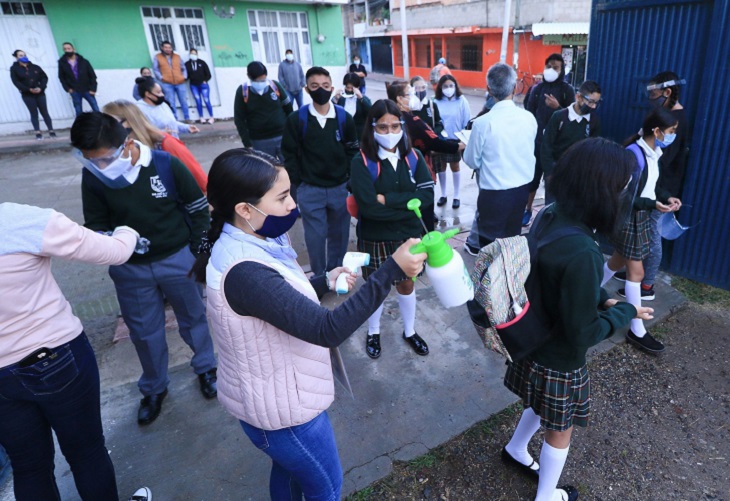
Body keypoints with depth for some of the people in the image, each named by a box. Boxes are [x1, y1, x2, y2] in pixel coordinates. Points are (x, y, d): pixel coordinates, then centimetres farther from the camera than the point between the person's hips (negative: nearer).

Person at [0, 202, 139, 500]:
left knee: (29, 467, 22)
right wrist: (126, 232, 9)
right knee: (86, 452, 18)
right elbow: (116, 252, -14)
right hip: (59, 360, -4)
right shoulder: (26, 220, -23)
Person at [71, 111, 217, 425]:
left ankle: (206, 367, 42)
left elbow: (198, 207, -7)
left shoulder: (166, 164, -19)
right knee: (144, 332, 17)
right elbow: (95, 225, -1)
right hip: (130, 269, 3)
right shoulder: (93, 176, -11)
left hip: (178, 259, -2)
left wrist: (200, 251, -4)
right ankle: (154, 388, 39)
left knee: (194, 317, 16)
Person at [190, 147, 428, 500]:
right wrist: (392, 270, -40)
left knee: (288, 470, 33)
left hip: (274, 395, 9)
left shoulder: (239, 245, -4)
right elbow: (327, 330, -40)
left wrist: (325, 282, -1)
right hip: (280, 408, -9)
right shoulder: (245, 273, -36)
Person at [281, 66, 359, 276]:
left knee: (339, 233, 12)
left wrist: (350, 179, 1)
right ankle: (319, 277, 22)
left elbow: (353, 150, 6)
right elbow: (290, 154, 0)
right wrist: (299, 183, -3)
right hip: (310, 190, -1)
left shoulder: (344, 117, -1)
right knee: (315, 236, 5)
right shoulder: (296, 119, -5)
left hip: (340, 187, 2)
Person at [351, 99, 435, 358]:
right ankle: (373, 332, 41)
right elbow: (369, 207, -25)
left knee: (406, 284, 19)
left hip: (408, 236, 3)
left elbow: (427, 195, -15)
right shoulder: (362, 161, -16)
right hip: (374, 238, -3)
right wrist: (408, 204, -19)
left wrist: (388, 199, -22)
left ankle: (410, 331, 42)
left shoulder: (413, 156, -5)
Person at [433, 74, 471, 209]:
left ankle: (456, 196, 22)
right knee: (441, 167, 13)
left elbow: (467, 122, -5)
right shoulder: (436, 102, -7)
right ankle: (443, 195, 29)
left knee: (454, 167, 11)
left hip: (455, 140, -2)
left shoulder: (461, 101, -9)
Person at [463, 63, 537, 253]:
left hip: (494, 192, -4)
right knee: (513, 235, 22)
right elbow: (530, 152, 10)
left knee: (490, 242, 10)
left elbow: (472, 161, -7)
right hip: (523, 187, 5)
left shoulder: (483, 122, -18)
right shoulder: (529, 118, -5)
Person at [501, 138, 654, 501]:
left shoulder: (549, 216, -11)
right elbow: (583, 333, -26)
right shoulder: (580, 252, -37)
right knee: (559, 430, 20)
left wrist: (602, 299, -2)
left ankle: (516, 450, 59)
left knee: (540, 405, 33)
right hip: (558, 358, -7)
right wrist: (625, 311, -11)